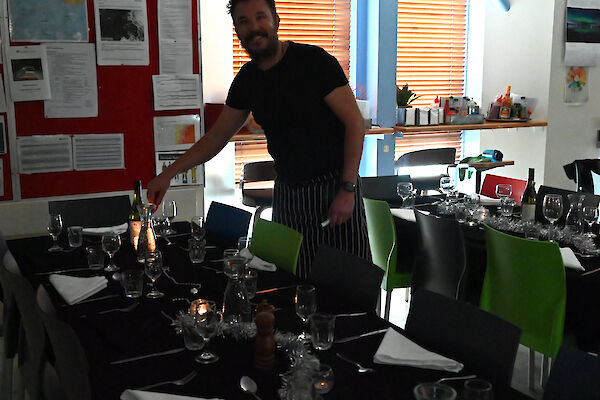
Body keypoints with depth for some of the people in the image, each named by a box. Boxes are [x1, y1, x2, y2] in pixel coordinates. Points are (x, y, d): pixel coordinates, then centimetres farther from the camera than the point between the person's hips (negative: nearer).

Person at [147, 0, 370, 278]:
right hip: (287, 191, 5)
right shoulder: (247, 79, 6)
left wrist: (347, 190, -16)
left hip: (332, 187, -4)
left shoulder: (313, 61, -11)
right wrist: (168, 174, 6)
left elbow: (354, 122, -11)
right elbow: (216, 136, 14)